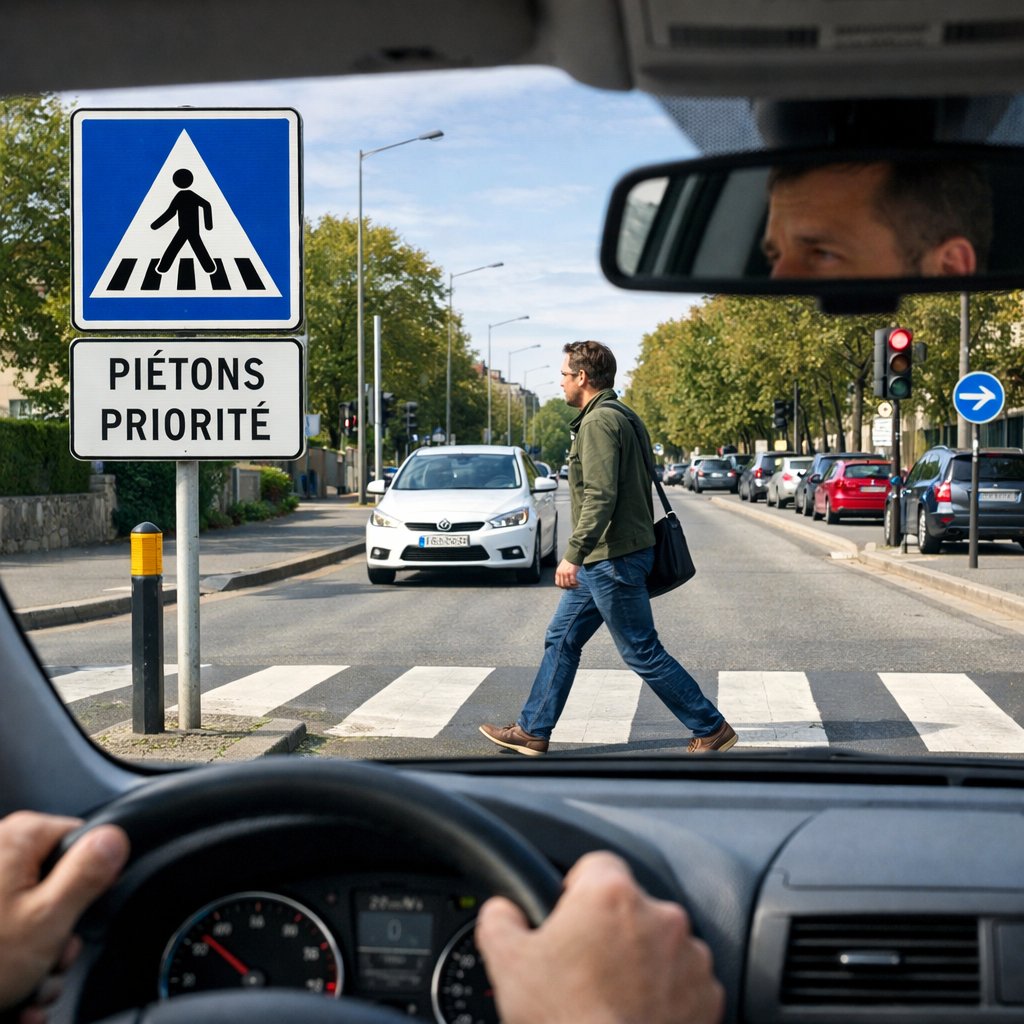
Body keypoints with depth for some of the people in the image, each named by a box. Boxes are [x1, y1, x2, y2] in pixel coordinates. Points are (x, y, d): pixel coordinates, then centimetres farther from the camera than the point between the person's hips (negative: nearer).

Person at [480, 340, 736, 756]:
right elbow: (642, 488, 20)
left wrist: (573, 553, -26)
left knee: (643, 653, -3)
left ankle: (712, 729, 4)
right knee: (561, 640, 14)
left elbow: (600, 496, -26)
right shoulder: (623, 417, 15)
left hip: (612, 560, -11)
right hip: (602, 561, 11)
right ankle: (532, 731, 20)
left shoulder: (599, 421, -17)